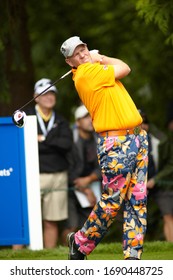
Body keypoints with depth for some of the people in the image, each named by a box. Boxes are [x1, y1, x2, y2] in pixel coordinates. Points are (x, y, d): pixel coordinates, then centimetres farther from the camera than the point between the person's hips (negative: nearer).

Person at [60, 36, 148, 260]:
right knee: (112, 201, -3)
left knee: (137, 200, 4)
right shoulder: (86, 73, -12)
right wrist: (100, 58, 9)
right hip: (116, 144, -8)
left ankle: (133, 255, 6)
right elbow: (124, 69, -5)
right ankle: (80, 243, 16)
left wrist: (97, 58, 10)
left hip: (137, 138, 8)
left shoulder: (93, 69, 14)